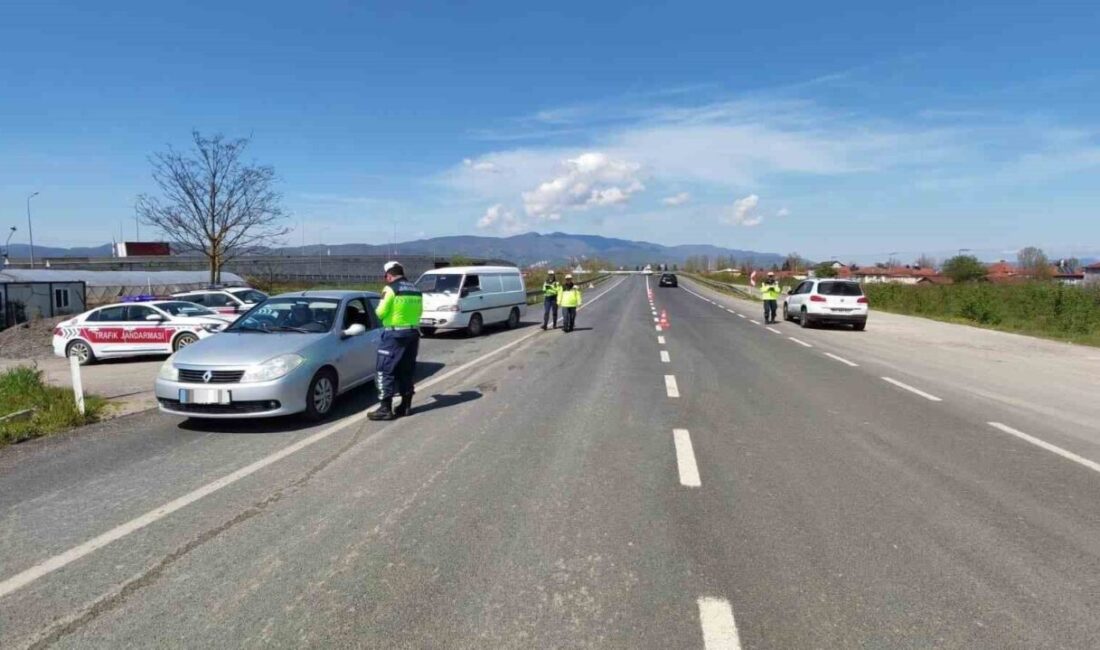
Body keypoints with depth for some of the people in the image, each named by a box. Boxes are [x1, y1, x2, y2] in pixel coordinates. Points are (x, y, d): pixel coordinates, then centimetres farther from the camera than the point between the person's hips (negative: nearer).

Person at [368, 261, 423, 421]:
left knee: (386, 371, -1)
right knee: (406, 371, 14)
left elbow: (380, 313, -10)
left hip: (394, 334, -7)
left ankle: (385, 409, -3)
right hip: (413, 333, 7)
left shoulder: (390, 289, -10)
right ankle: (406, 405, 19)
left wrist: (380, 308, 11)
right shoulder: (415, 290, 11)